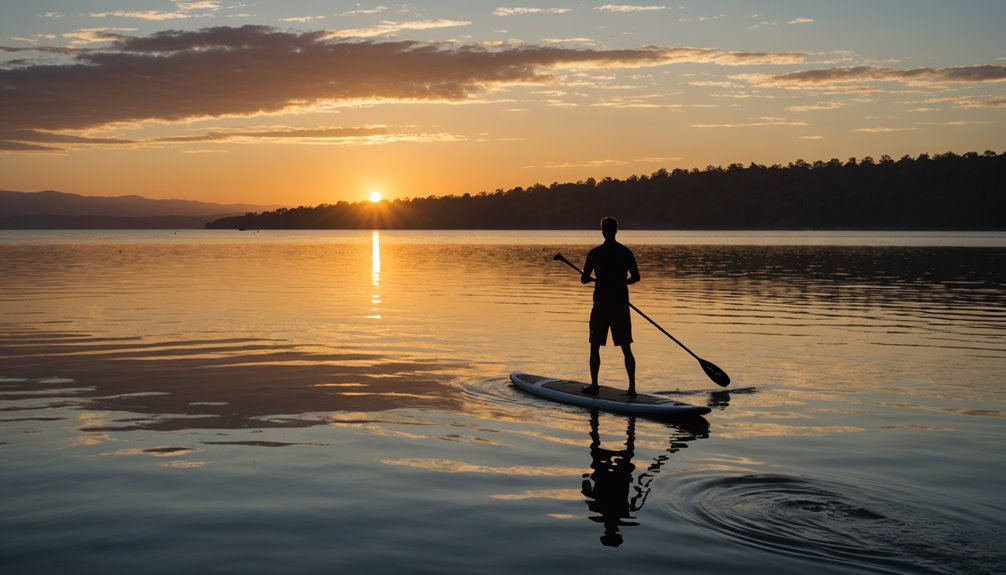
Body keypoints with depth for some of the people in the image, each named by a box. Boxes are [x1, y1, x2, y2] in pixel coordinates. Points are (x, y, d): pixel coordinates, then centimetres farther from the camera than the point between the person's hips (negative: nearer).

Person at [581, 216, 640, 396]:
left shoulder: (594, 253, -7)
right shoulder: (626, 252, 0)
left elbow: (584, 279, -4)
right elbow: (635, 277, 4)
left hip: (601, 304, -2)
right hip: (621, 305, 2)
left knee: (595, 347, 10)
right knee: (626, 349, 7)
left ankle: (594, 385, 10)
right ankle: (632, 386, 4)